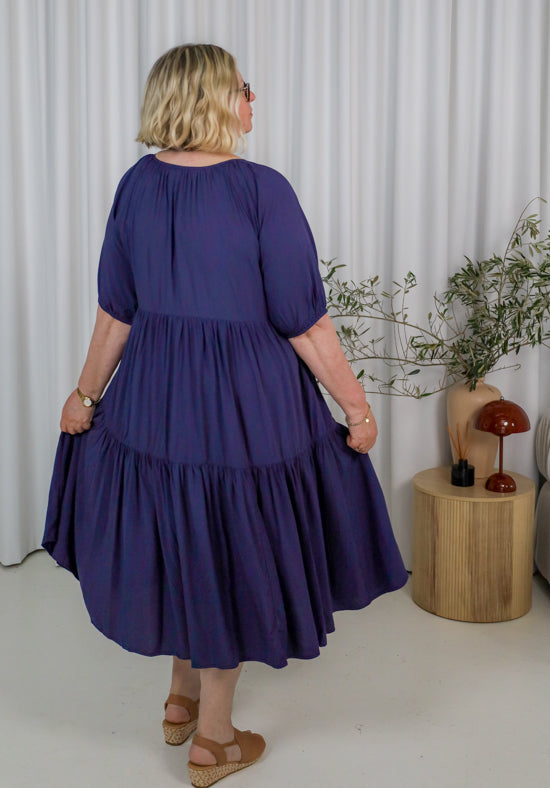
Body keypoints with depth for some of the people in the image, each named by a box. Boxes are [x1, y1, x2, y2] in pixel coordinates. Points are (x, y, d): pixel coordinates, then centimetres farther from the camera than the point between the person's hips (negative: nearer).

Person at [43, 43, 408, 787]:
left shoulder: (137, 184, -1)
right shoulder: (262, 189, -17)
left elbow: (116, 310, 4)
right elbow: (304, 321, -15)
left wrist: (87, 395, 15)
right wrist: (356, 404, -5)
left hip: (153, 392, 5)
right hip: (246, 397, -5)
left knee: (179, 538, 23)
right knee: (232, 552, 10)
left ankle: (181, 698, 40)